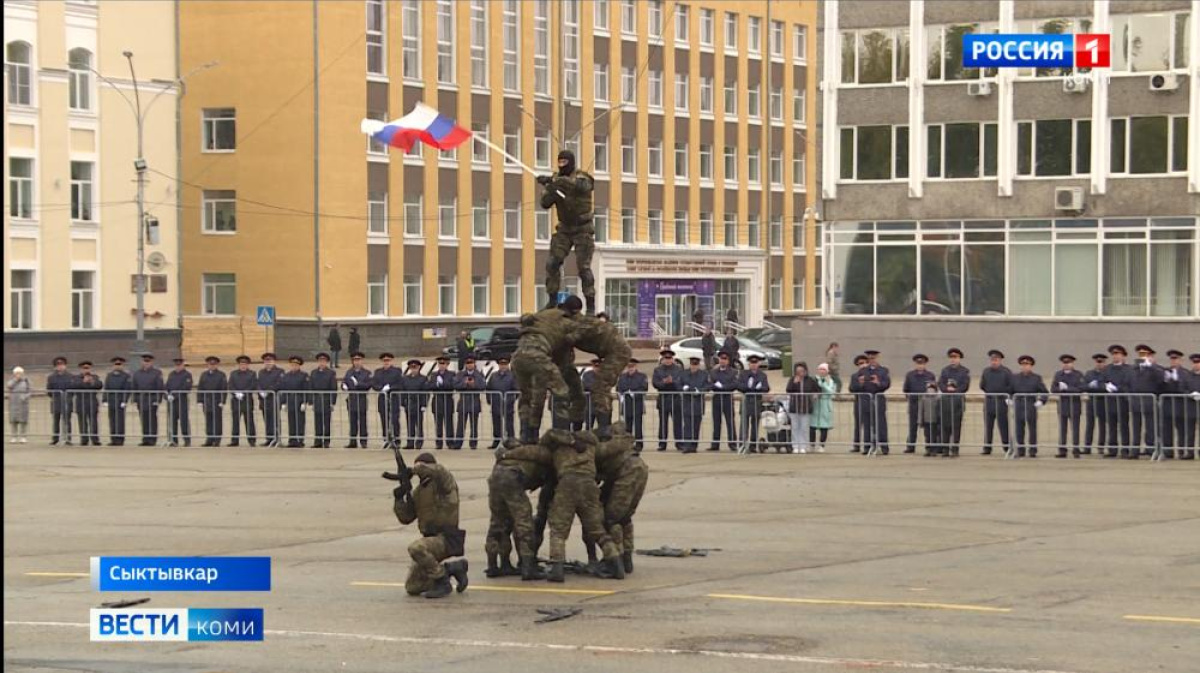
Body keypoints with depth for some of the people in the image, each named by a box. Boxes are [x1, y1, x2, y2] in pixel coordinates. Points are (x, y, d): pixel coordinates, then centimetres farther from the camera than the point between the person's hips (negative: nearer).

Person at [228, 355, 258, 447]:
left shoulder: (252, 374, 7)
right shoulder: (233, 374, 13)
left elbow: (253, 387, -4)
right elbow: (230, 386, 4)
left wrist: (243, 393, -17)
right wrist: (236, 393, -12)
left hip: (247, 401, -2)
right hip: (235, 401, 2)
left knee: (249, 421, -3)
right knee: (235, 422, 0)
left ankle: (252, 440, 0)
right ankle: (234, 440, 2)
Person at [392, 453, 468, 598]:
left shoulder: (444, 481, -9)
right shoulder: (418, 492, 12)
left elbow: (436, 470, -34)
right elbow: (405, 518, 11)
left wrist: (416, 469, -19)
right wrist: (399, 499, -6)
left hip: (445, 539, -8)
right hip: (431, 539, 8)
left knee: (415, 548, -36)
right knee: (412, 588, 5)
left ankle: (442, 582, -18)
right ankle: (454, 568, 20)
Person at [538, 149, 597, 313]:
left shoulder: (581, 177, -14)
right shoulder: (557, 180, 2)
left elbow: (579, 185, -40)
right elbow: (545, 203, -4)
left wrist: (552, 180, -47)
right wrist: (551, 191, -27)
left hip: (583, 230, -5)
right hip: (564, 229, 5)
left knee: (584, 267, -11)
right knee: (552, 263, -5)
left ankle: (591, 306, -4)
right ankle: (553, 301, 4)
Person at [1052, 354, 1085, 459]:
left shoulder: (1078, 375, 0)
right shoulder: (1058, 374, 10)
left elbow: (1081, 389, -11)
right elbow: (1053, 388, 4)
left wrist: (1067, 388, -16)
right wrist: (1060, 388, -17)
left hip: (1075, 404, -3)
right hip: (1062, 403, 3)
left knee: (1075, 428, -2)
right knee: (1062, 428, 2)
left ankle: (1076, 450, 2)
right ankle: (1062, 451, 5)